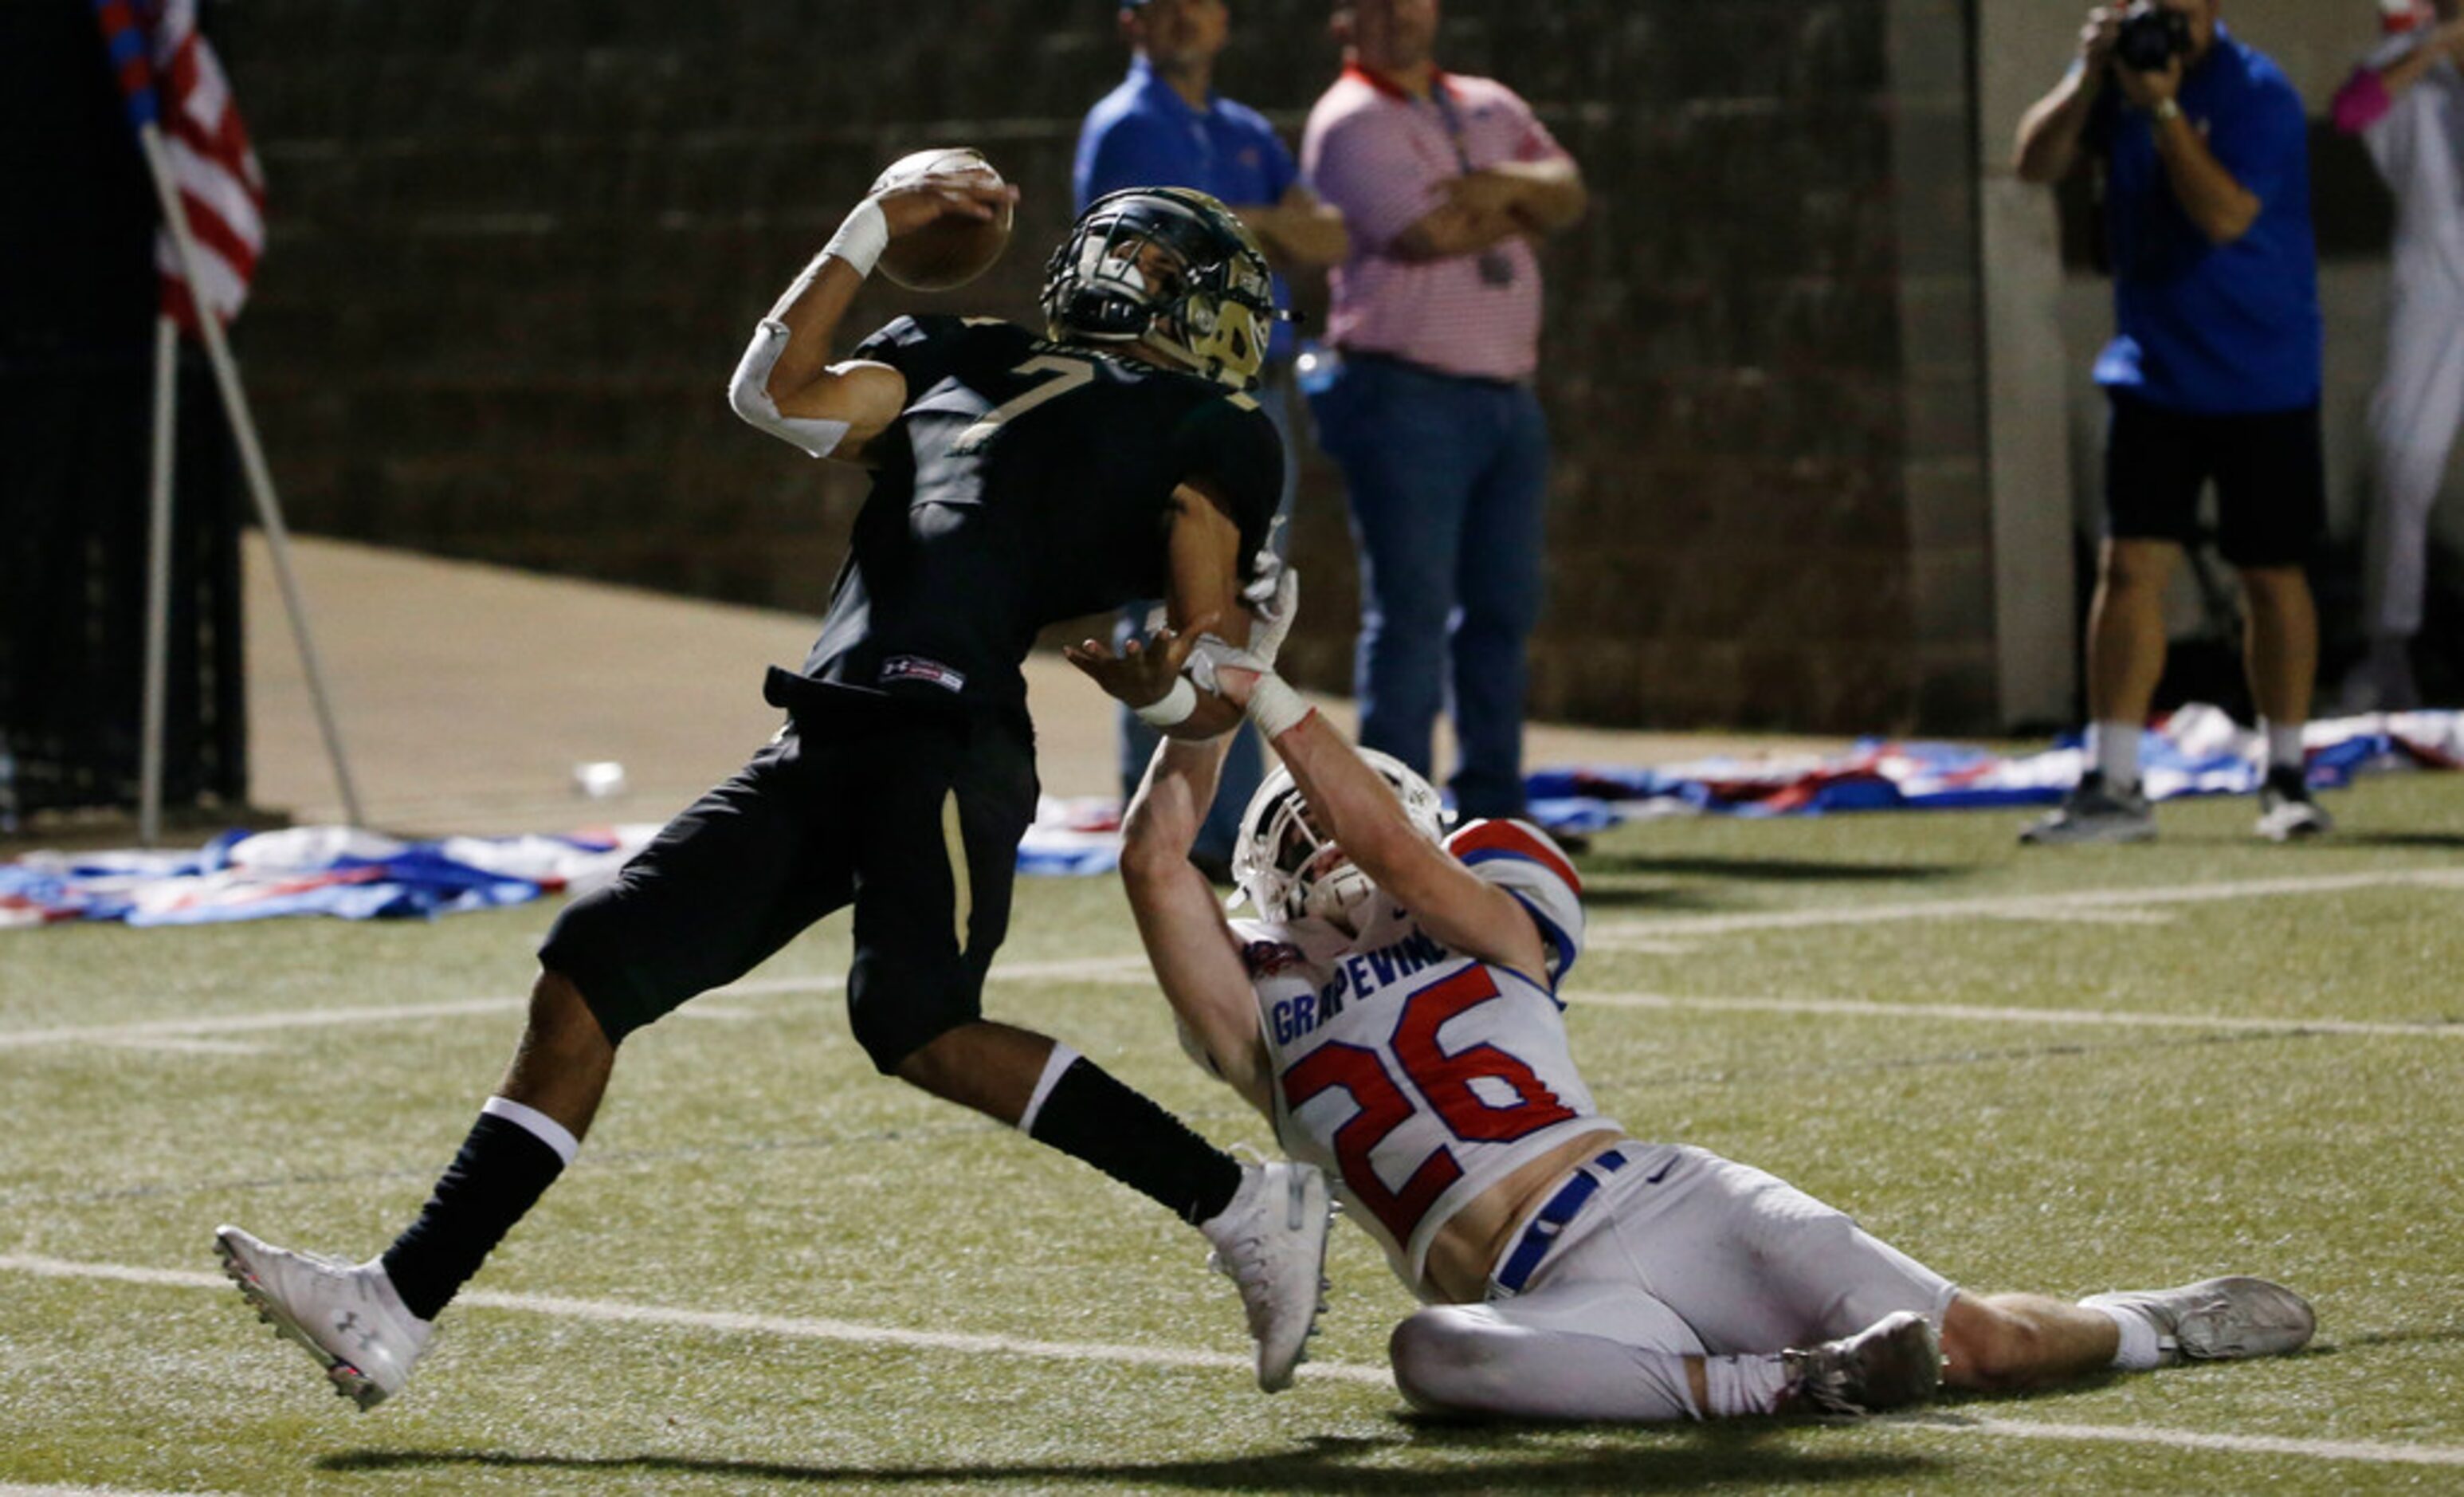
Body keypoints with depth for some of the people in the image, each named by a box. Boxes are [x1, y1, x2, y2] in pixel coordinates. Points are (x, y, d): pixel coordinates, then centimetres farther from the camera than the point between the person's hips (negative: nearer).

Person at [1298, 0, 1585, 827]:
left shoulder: (1491, 106, 18)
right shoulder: (1351, 123, -6)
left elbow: (1567, 191, 5)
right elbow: (1429, 234, -18)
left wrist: (1501, 185, -15)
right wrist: (1521, 211, -1)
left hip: (1508, 400, 7)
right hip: (1407, 399, -7)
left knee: (1504, 606, 9)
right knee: (1412, 611, -9)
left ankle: (1494, 805, 16)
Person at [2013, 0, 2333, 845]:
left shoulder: (2257, 96, -14)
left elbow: (2223, 215, -25)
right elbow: (2036, 164, -2)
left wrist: (2164, 109, -28)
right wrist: (2089, 79, -15)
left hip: (2263, 384, -4)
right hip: (2153, 373, 4)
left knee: (2271, 577, 4)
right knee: (2129, 567, -5)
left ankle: (2286, 778, 17)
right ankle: (2112, 787, -5)